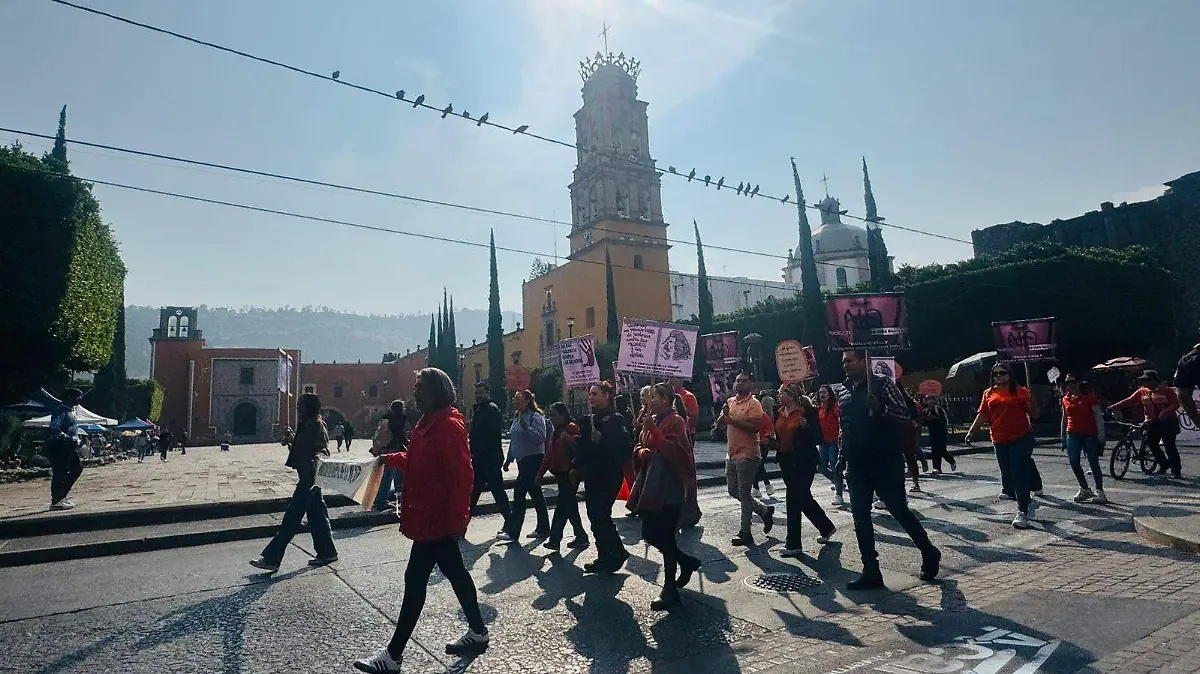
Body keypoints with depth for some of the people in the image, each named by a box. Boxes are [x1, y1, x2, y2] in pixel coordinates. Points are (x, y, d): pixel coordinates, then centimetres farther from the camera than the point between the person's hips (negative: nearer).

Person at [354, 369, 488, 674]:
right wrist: (391, 459, 15)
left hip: (436, 519, -10)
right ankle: (477, 632, 32)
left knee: (415, 580, -1)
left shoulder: (449, 426, -20)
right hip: (434, 518, 10)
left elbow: (462, 476, -22)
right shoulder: (429, 422, 12)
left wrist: (456, 518, -22)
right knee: (454, 571, 18)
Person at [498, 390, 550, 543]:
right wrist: (508, 459, 23)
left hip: (533, 459, -9)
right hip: (522, 460, 9)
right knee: (535, 494, 13)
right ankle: (543, 529, 21)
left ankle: (513, 532, -6)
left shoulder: (535, 417, -10)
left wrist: (526, 428, -28)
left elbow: (541, 438, -19)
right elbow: (513, 441, 24)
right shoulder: (517, 418, 17)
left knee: (519, 493, -10)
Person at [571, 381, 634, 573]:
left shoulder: (618, 420, -10)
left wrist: (602, 440, -25)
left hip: (608, 476, -8)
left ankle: (617, 553, 10)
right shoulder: (588, 420, 12)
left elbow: (625, 447, -19)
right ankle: (605, 558, 22)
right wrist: (576, 467, 11)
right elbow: (581, 447, 19)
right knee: (596, 516, 10)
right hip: (591, 476, 8)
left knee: (600, 516, -9)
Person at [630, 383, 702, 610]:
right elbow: (639, 447, 19)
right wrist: (641, 451, -3)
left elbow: (672, 451, -22)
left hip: (669, 488, -8)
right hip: (651, 486, 8)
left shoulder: (675, 421, -10)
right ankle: (687, 562, 33)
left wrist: (652, 429, -26)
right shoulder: (651, 420, 13)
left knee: (665, 537, -3)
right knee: (649, 534, 11)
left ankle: (670, 590, 10)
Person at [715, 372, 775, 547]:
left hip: (747, 455, -8)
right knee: (734, 491, 16)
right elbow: (719, 424, 9)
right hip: (732, 454, 8)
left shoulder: (754, 403, -10)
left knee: (744, 494, -2)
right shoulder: (730, 401, 11)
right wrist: (724, 414, -11)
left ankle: (745, 533, 9)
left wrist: (733, 420, -24)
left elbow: (755, 427, -22)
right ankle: (765, 510, 33)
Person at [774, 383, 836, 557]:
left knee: (794, 499, -5)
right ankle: (826, 527, 38)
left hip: (803, 461, -8)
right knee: (803, 498, 17)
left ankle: (793, 544, 5)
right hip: (786, 460, 8)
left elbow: (819, 438, -14)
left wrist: (806, 427, -29)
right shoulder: (780, 412, 8)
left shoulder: (807, 411, -12)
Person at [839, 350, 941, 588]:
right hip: (856, 466, 6)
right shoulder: (843, 392, 12)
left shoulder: (882, 384, -5)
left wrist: (880, 409, -27)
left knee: (899, 510, 3)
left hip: (886, 462, -6)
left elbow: (904, 415, -11)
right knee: (860, 516, 3)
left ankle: (929, 553, 29)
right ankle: (871, 572, 12)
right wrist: (842, 456, 16)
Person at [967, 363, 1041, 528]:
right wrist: (971, 430, 1)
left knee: (1019, 474, -5)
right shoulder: (989, 394, 10)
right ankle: (1028, 502, 31)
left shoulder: (1021, 391, 0)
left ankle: (1022, 512, 1)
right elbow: (982, 414, 9)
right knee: (1007, 475, 10)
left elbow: (1032, 413, 5)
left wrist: (1030, 404, -15)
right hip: (1000, 441, 4)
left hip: (1021, 438, -4)